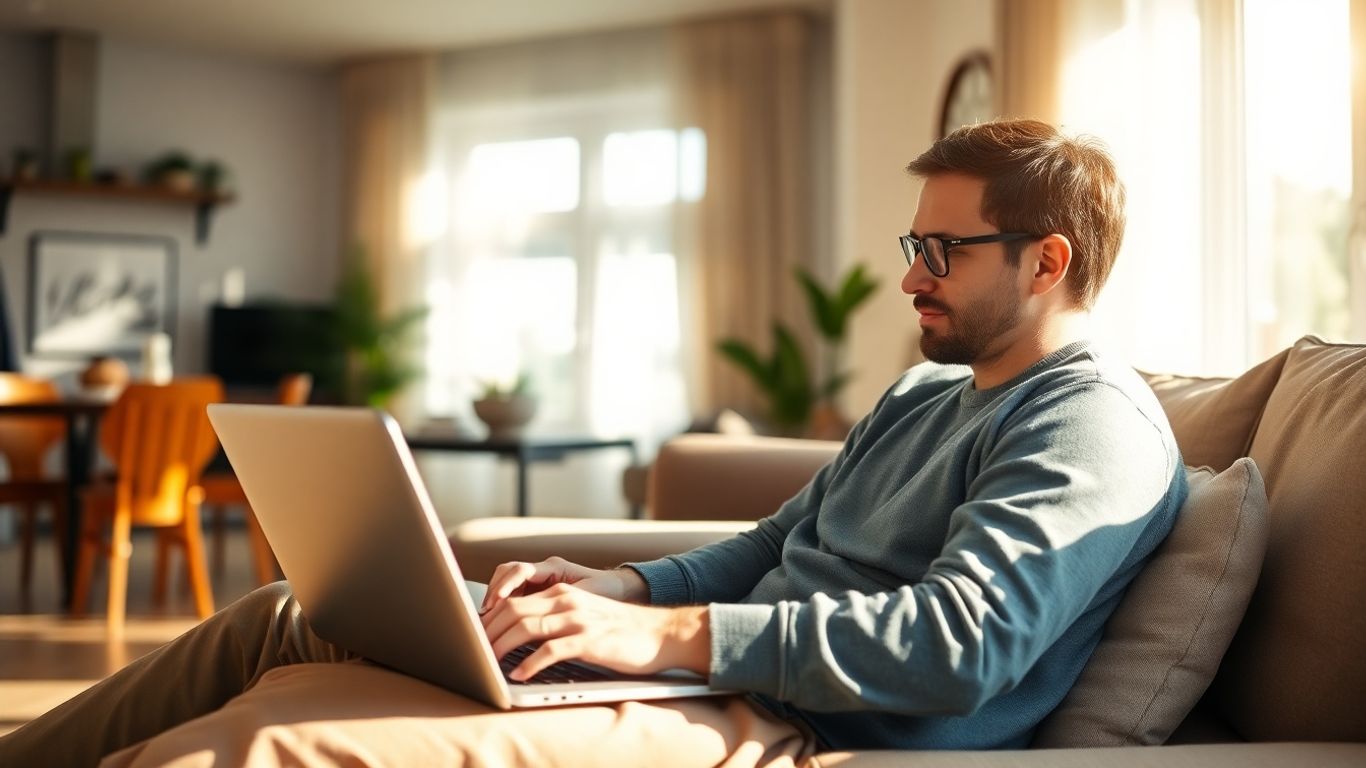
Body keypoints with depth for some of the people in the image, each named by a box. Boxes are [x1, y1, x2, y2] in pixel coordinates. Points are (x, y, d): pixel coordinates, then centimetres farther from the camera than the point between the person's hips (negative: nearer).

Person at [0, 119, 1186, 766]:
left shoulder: (1096, 424, -8)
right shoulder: (924, 395, 24)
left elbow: (962, 644, -23)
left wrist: (666, 632, -23)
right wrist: (607, 588, 7)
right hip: (735, 672, 10)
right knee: (288, 621, 6)